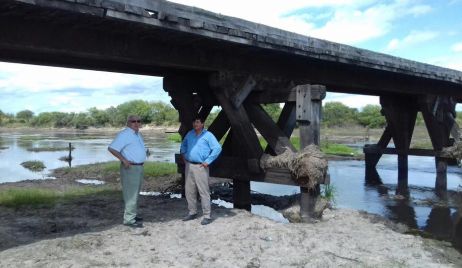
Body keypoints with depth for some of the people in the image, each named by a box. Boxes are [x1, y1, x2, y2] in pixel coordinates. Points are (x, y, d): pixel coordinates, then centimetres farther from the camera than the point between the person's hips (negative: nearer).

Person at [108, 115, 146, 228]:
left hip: (139, 167, 9)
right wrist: (124, 160, -24)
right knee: (131, 194, -7)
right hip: (130, 168, -9)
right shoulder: (124, 134, -14)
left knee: (135, 193, 16)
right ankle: (129, 219, -2)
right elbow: (111, 148, -21)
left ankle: (132, 215, 27)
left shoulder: (138, 134, 14)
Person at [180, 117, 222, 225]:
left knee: (204, 191, -6)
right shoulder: (189, 134, 13)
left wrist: (208, 161, -13)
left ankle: (207, 216, 0)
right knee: (189, 191, 12)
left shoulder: (208, 135, -6)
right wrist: (183, 155, 15)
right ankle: (192, 212, 25)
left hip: (200, 167, -6)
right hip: (189, 166, 7)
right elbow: (183, 145, 31)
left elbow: (218, 148, -13)